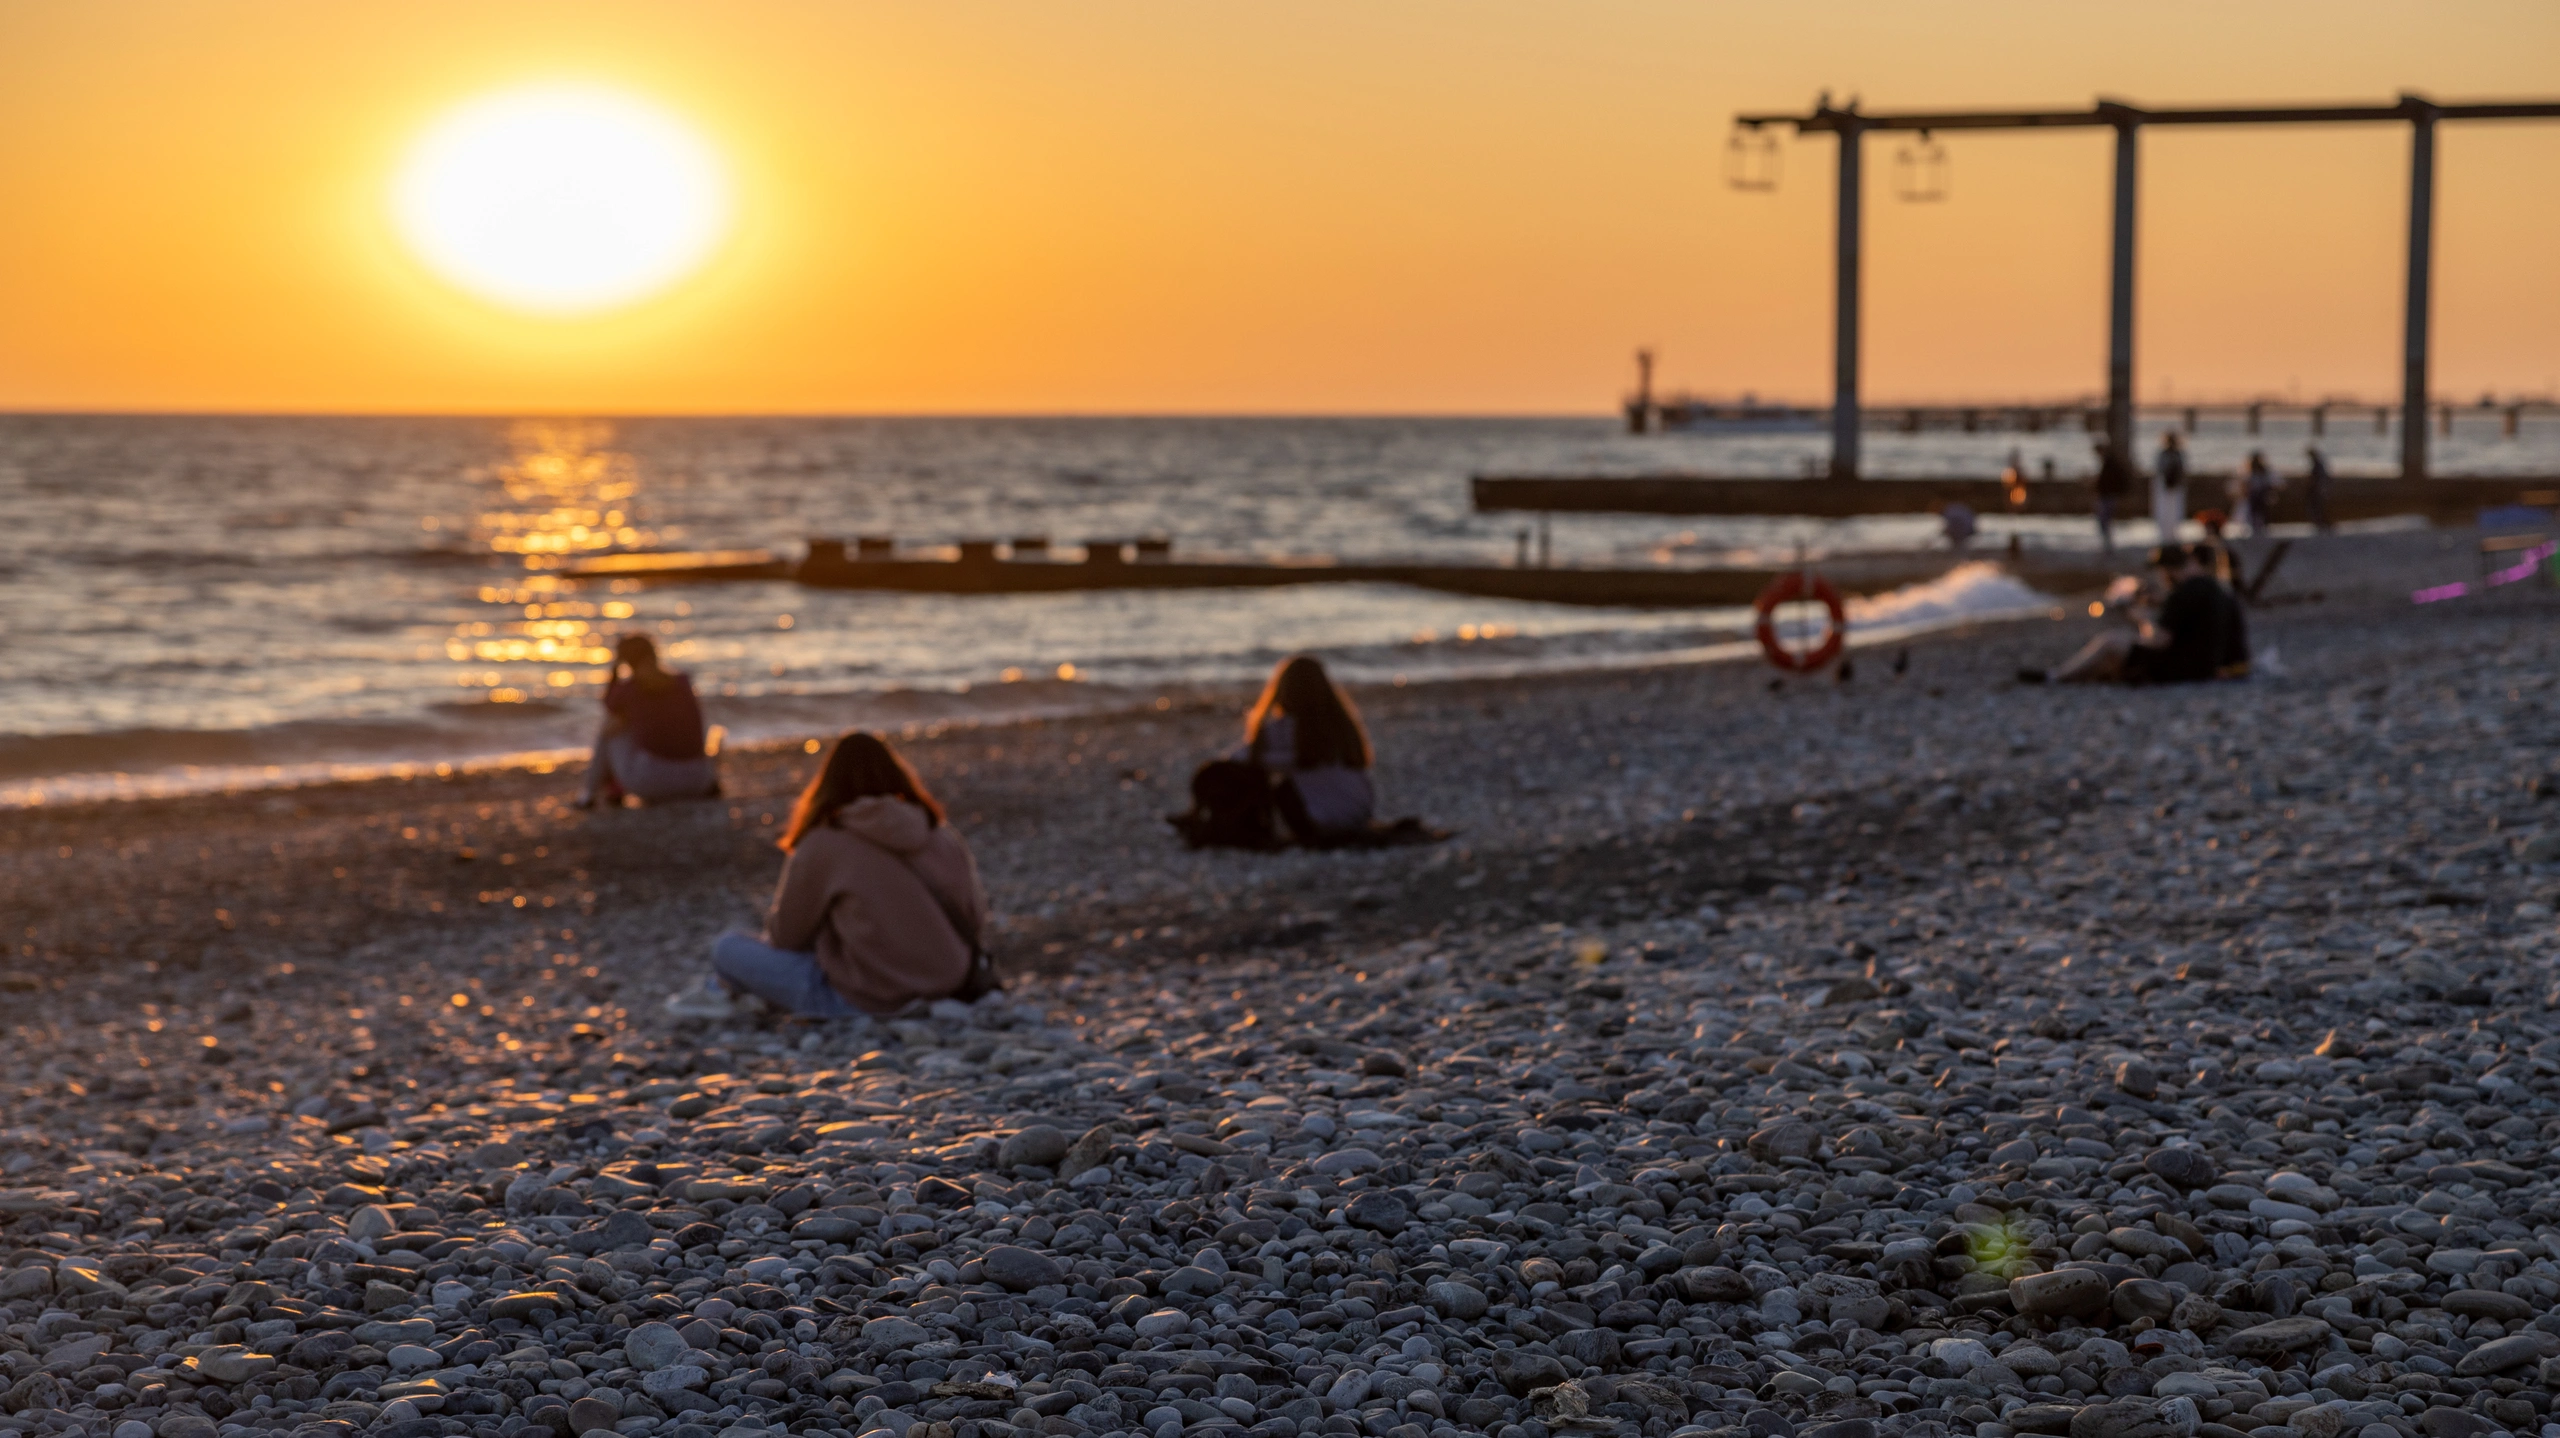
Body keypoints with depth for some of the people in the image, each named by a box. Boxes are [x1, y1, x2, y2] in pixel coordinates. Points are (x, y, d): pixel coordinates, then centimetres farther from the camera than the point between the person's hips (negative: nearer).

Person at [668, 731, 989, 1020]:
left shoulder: (822, 845, -12)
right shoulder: (936, 829, -1)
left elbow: (785, 935, -1)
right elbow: (975, 921, 5)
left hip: (869, 1000, -6)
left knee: (728, 950, 10)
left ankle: (719, 990, 37)